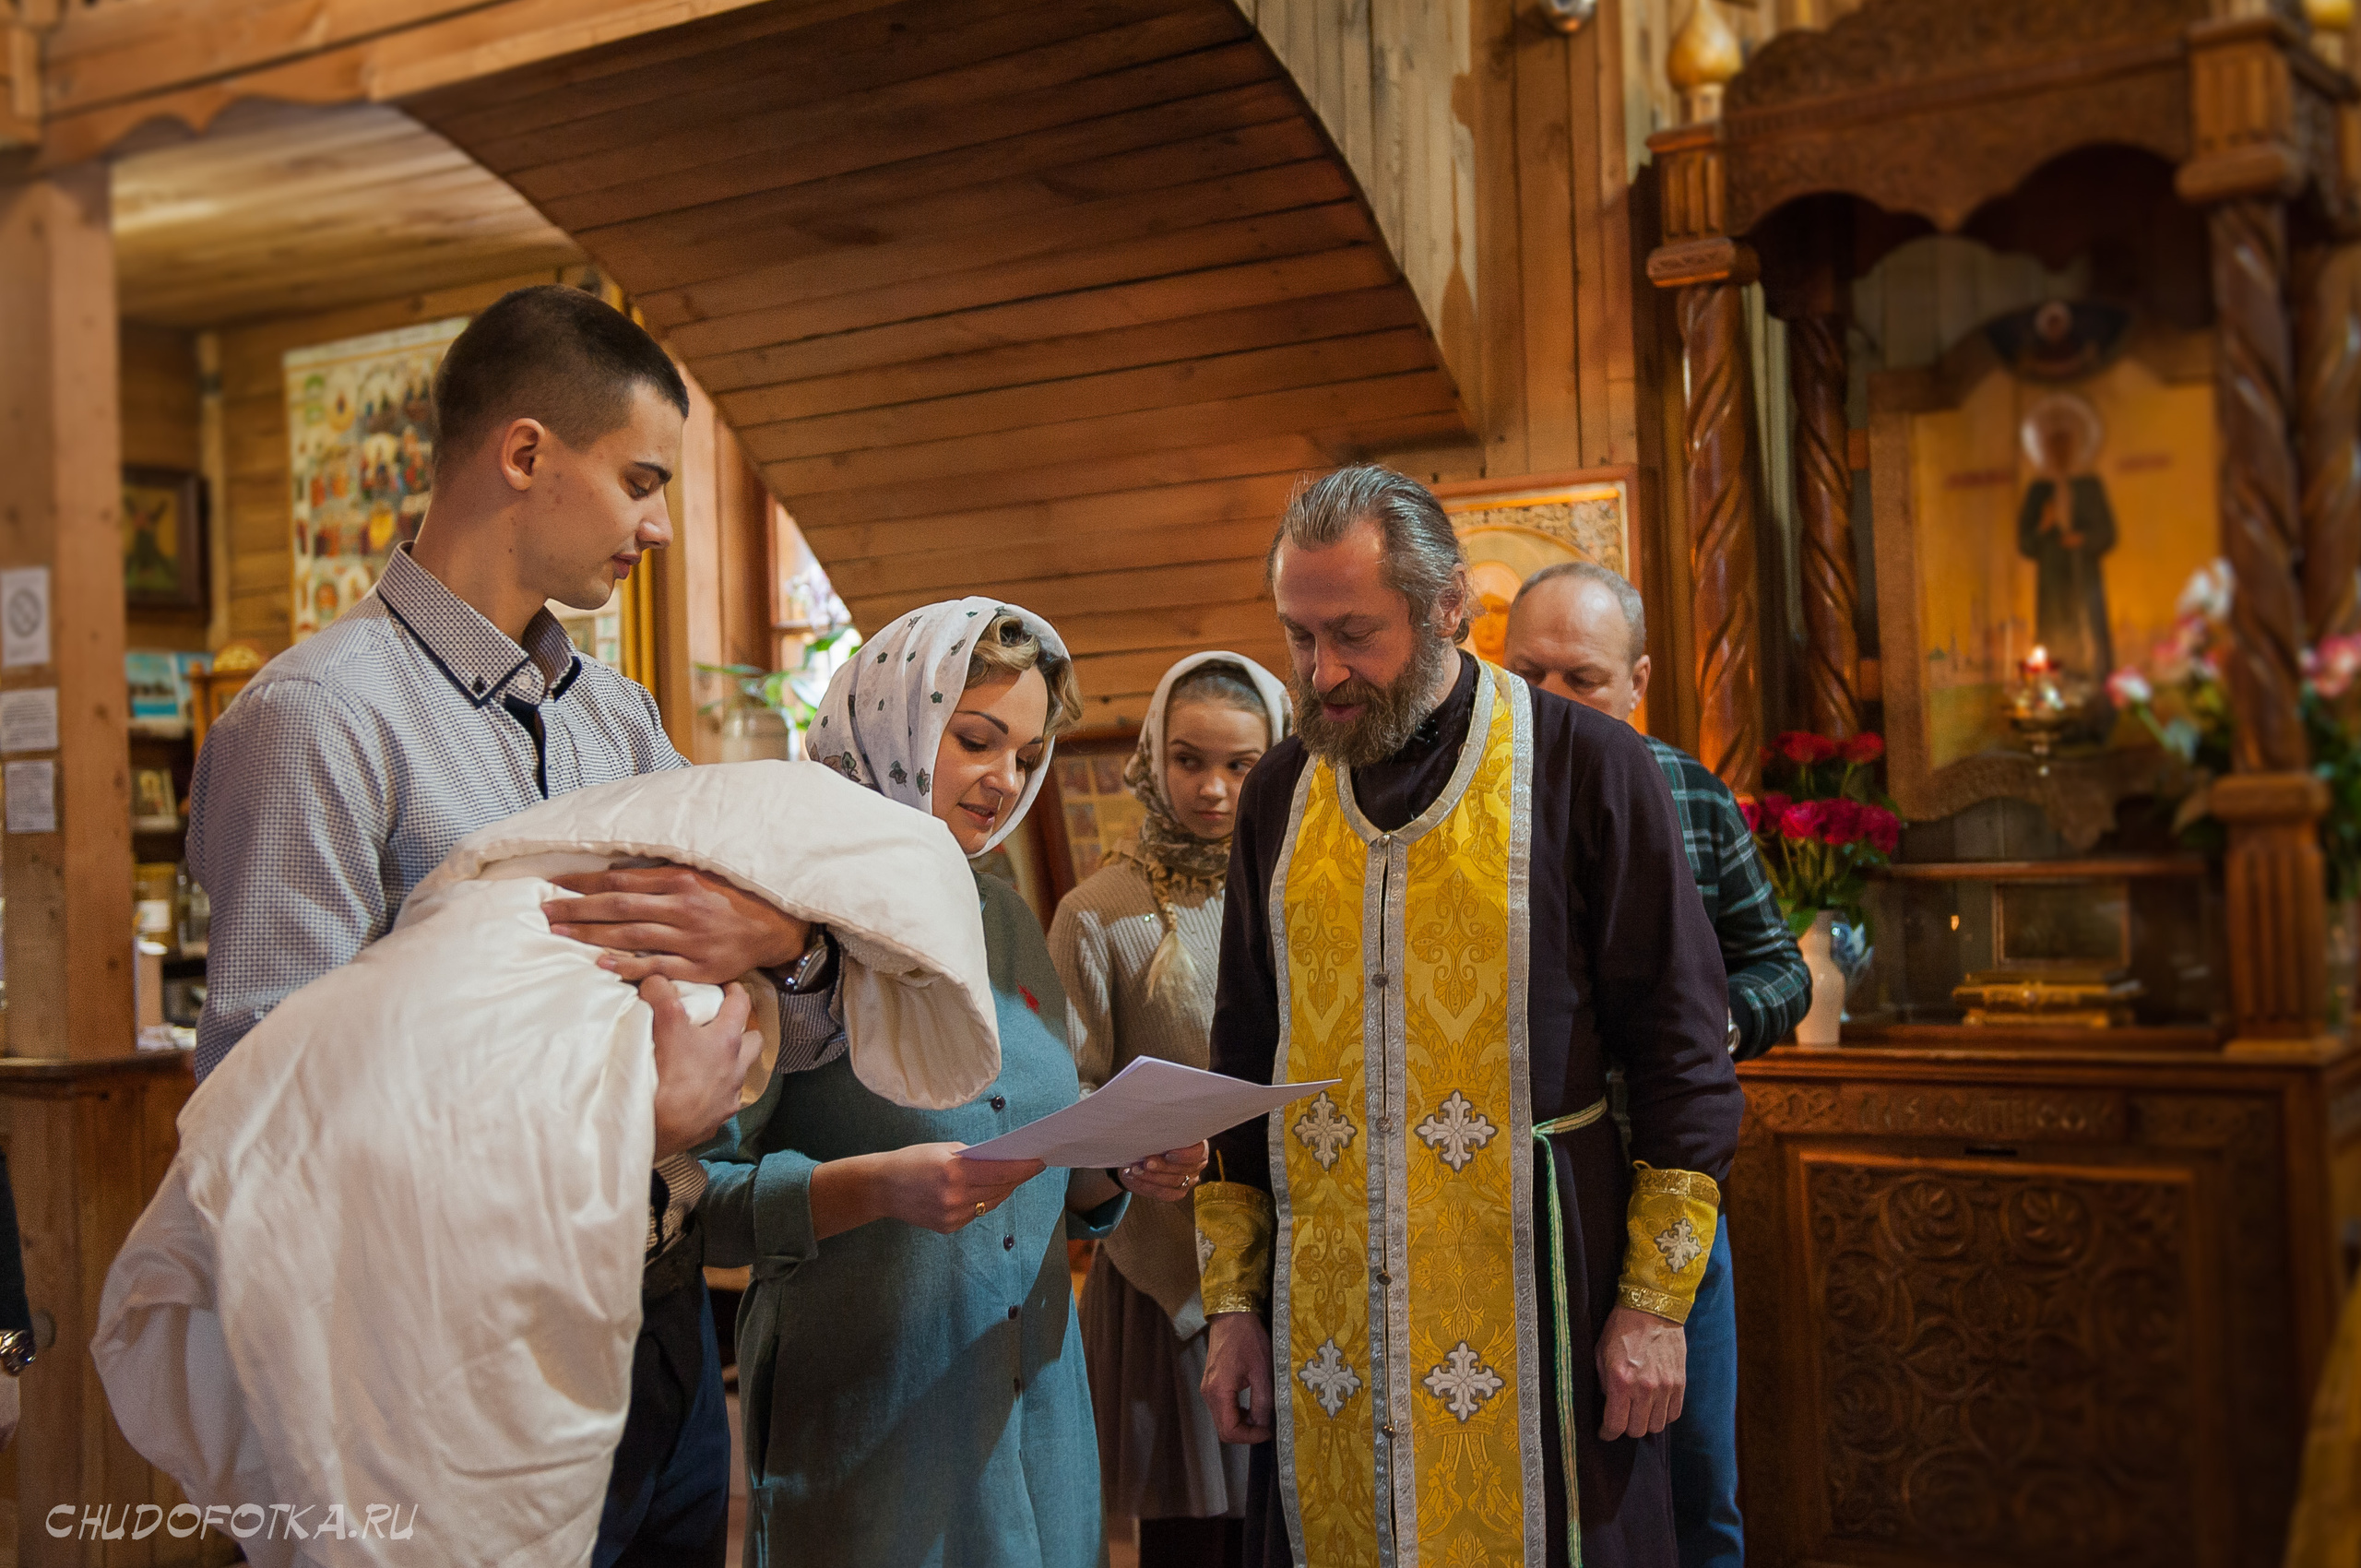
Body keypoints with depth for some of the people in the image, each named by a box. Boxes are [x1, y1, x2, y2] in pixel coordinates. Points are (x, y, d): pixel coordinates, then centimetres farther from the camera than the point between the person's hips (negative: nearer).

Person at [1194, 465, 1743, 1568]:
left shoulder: (1587, 768, -6)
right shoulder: (1280, 793, 7)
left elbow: (1680, 1053, -4)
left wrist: (1657, 1303, -8)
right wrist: (1230, 1301, 9)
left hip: (1524, 1296, -3)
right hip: (1320, 1305, 4)